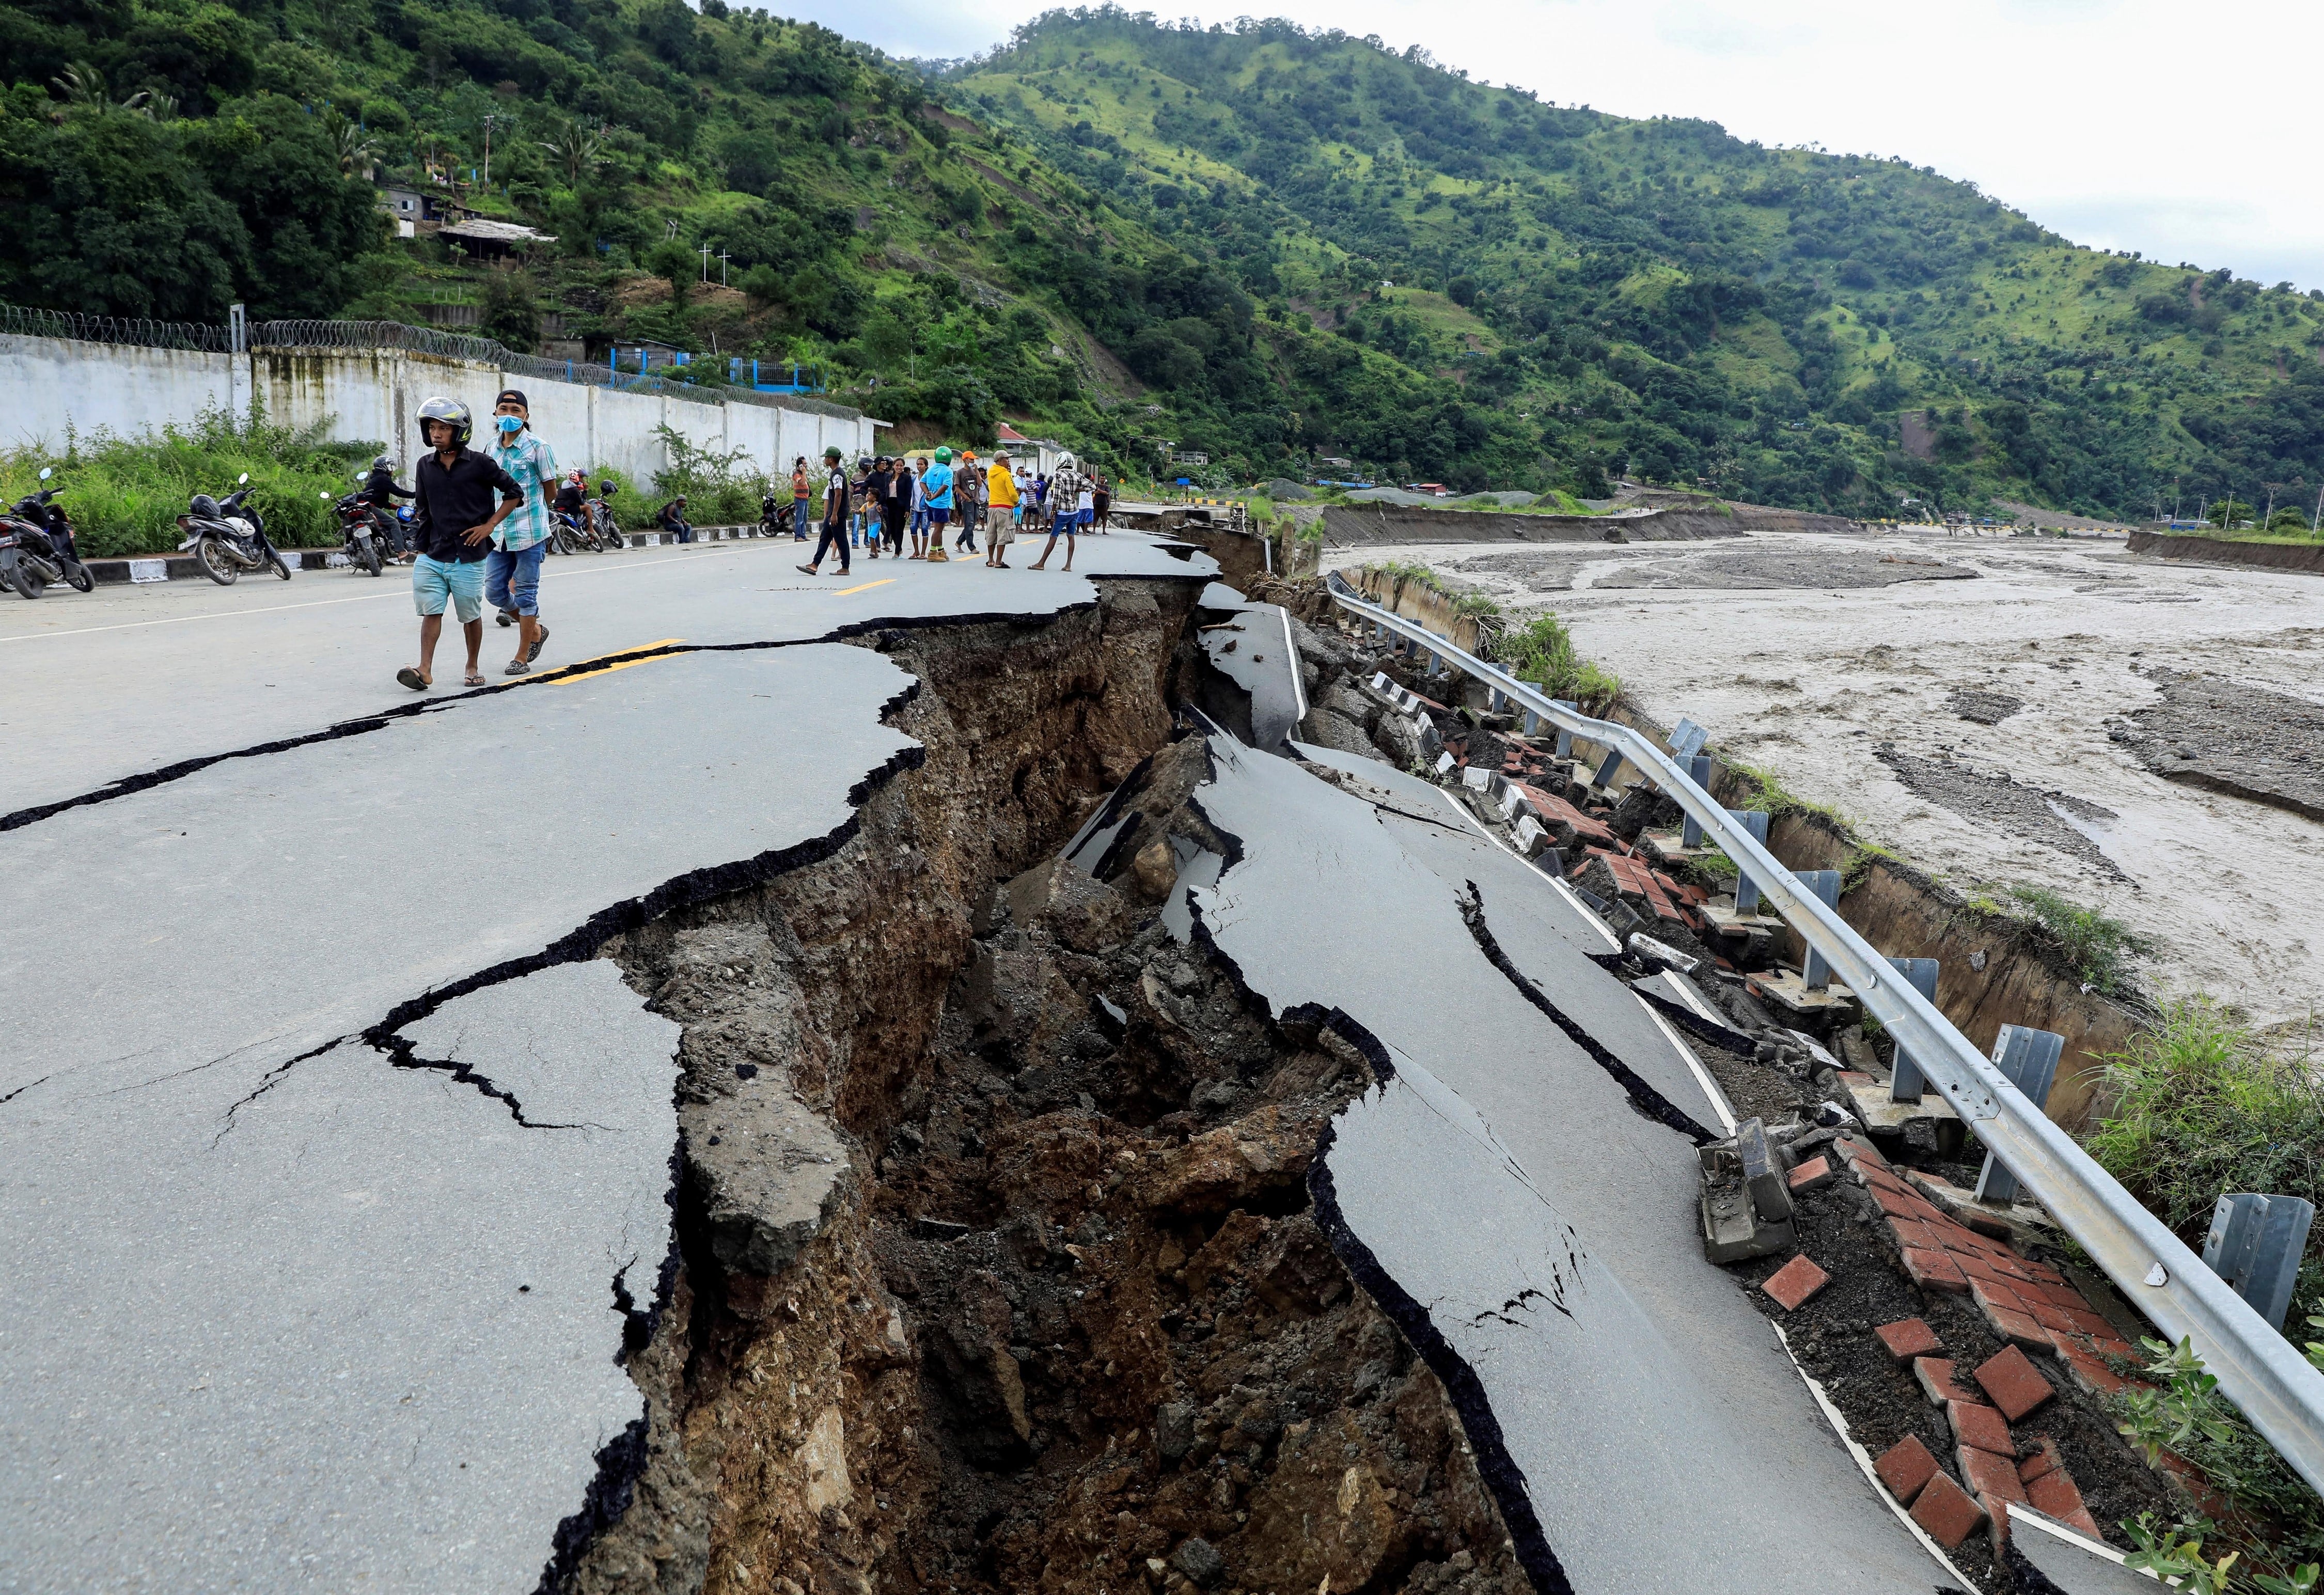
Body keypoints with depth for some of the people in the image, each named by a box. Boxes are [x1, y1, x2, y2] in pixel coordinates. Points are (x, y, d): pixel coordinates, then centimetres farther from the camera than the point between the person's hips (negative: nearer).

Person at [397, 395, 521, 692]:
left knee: (471, 615, 7)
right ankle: (425, 671, -7)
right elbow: (421, 510, 18)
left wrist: (490, 525, -5)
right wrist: (421, 547, 14)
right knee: (431, 612, -3)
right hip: (432, 556, 4)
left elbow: (514, 492, 0)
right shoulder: (425, 467, 9)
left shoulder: (479, 464, -5)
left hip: (468, 556, -3)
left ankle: (473, 667, 23)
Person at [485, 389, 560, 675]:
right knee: (495, 592, 6)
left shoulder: (538, 448, -5)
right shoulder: (492, 449, 12)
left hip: (530, 533, -6)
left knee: (525, 593, 0)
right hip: (499, 534, 6)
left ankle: (522, 658, 8)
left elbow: (550, 490, 1)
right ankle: (535, 629, 29)